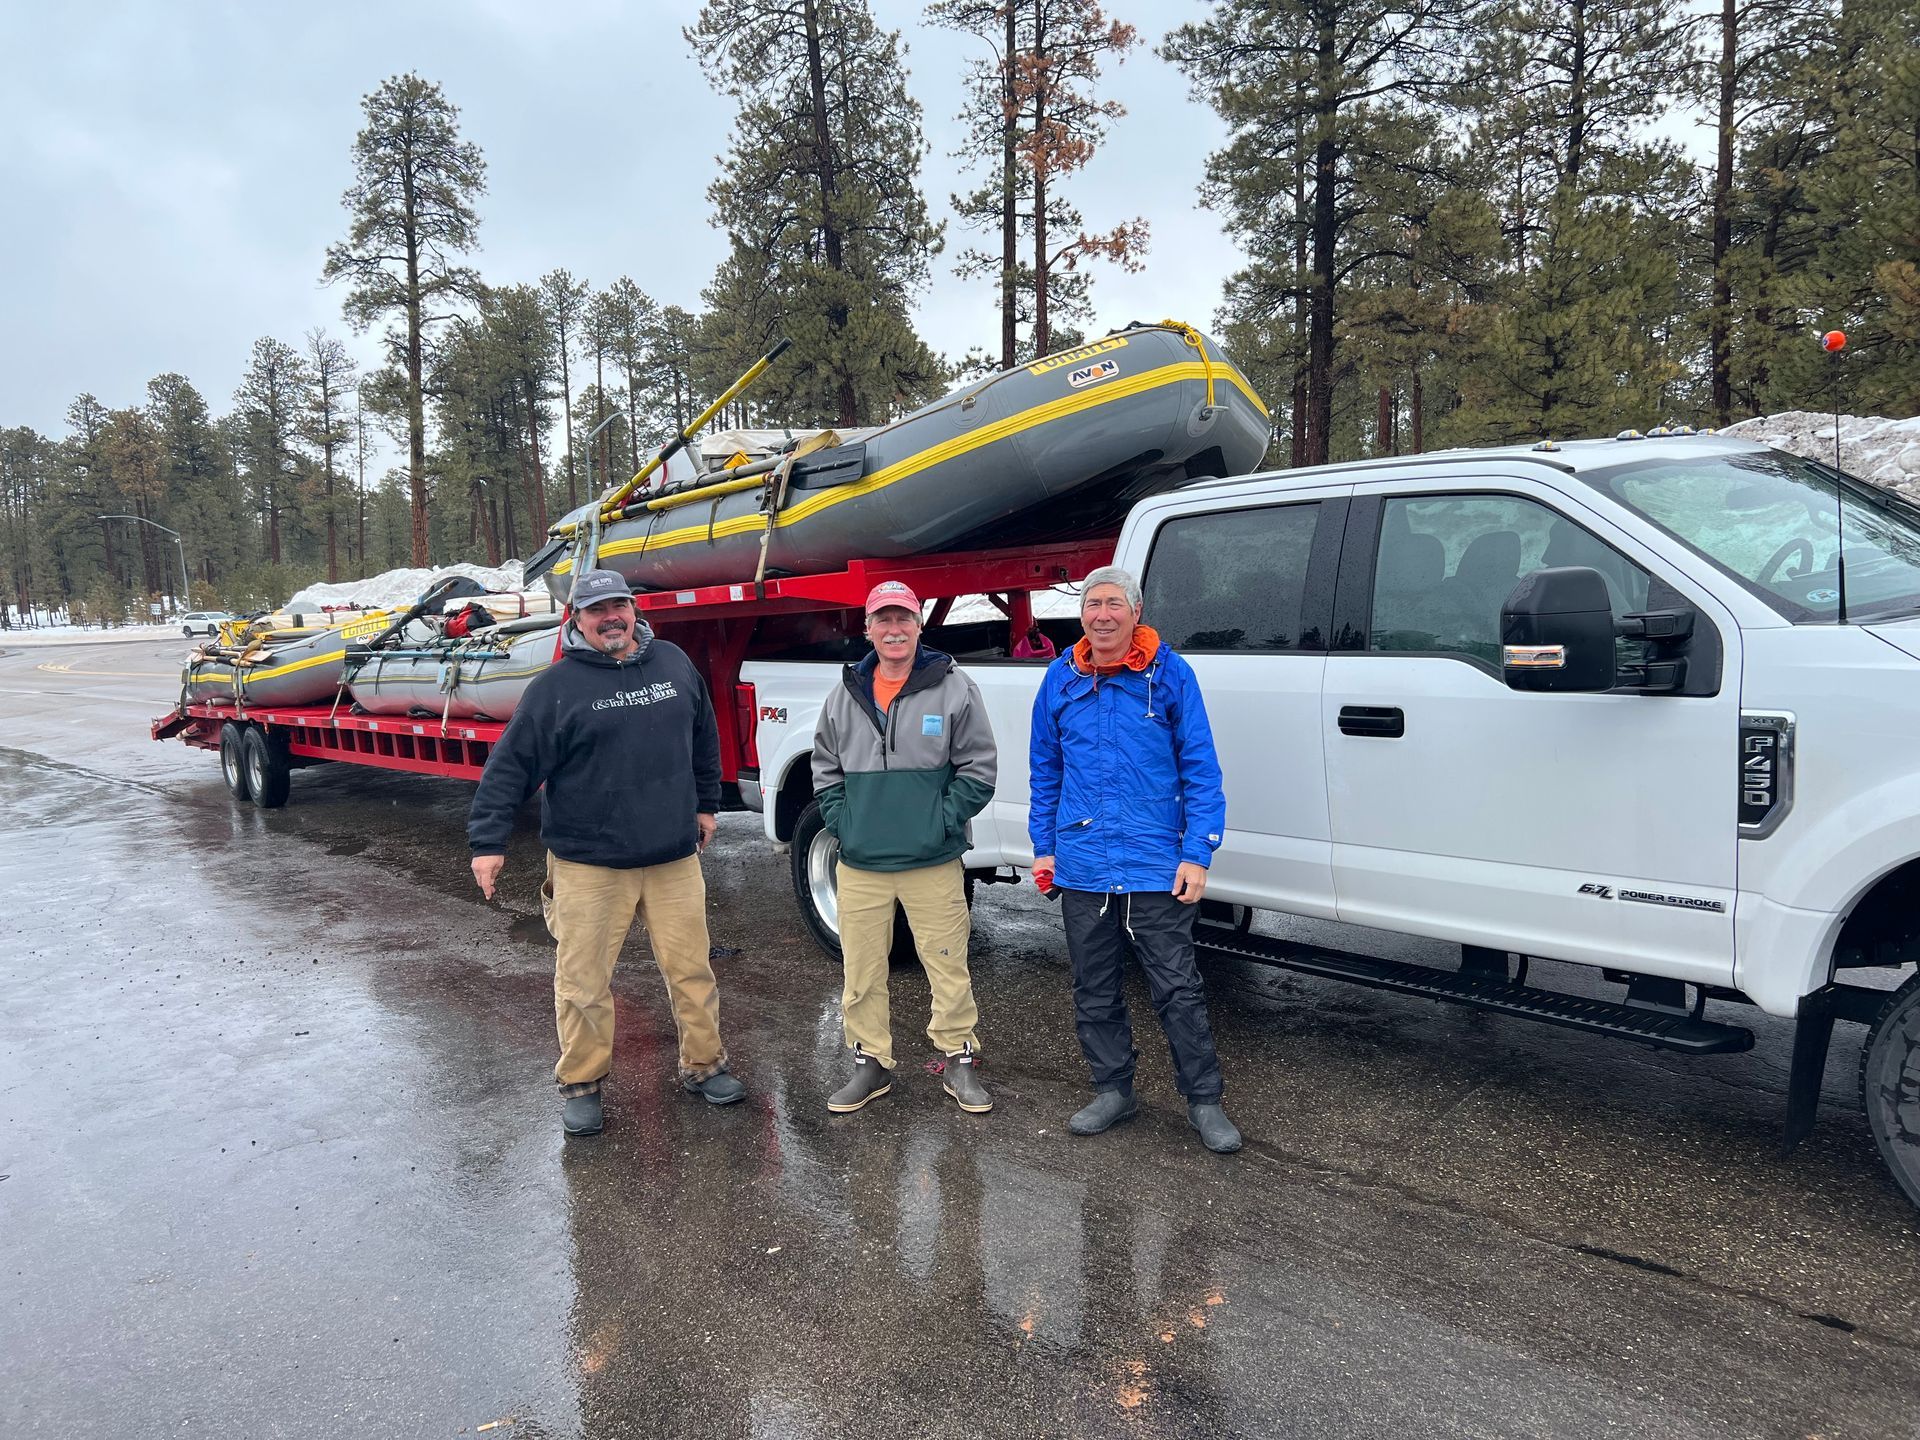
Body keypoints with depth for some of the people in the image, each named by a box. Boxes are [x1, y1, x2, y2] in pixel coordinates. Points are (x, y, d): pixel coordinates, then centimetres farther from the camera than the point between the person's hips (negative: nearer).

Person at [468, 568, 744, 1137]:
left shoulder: (673, 663, 6)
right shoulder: (556, 685, -7)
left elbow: (703, 737, 19)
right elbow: (510, 766, -6)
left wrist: (705, 803, 21)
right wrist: (488, 842, -9)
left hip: (674, 857, 4)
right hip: (588, 864, -3)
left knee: (691, 969, 11)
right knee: (584, 981, 6)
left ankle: (703, 1064, 29)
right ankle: (581, 1083, 25)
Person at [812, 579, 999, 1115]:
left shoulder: (953, 688, -3)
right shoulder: (845, 694, 8)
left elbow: (977, 768, -2)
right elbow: (824, 767, 15)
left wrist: (943, 821, -10)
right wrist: (841, 822, 2)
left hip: (933, 864, -3)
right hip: (859, 865, 3)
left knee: (948, 966, 5)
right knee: (862, 972, 11)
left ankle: (959, 1062, 22)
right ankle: (871, 1064, 27)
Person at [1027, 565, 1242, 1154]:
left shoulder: (1169, 674, -5)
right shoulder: (1061, 679, 5)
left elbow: (1200, 769, -4)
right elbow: (1045, 770, 13)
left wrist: (1197, 853, -10)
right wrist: (1043, 847, 9)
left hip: (1155, 868, -4)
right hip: (1081, 869, 4)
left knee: (1177, 989, 3)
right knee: (1093, 991, 15)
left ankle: (1204, 1100, 20)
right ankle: (1112, 1090, 32)